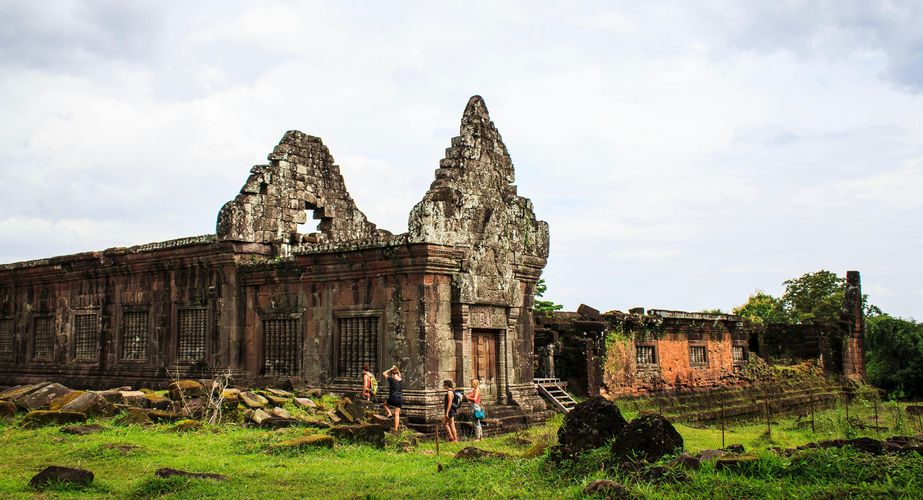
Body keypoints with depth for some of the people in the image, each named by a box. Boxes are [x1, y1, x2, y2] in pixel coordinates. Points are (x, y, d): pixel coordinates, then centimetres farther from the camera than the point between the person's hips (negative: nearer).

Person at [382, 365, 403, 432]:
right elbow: (399, 376, 28)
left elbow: (384, 373, 4)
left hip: (393, 398, -4)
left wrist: (390, 369, 8)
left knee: (385, 404, 29)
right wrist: (397, 370, 22)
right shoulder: (401, 380, 2)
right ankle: (396, 428, 6)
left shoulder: (391, 379, -11)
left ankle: (389, 412, 6)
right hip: (400, 399, 4)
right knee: (397, 414, 9)